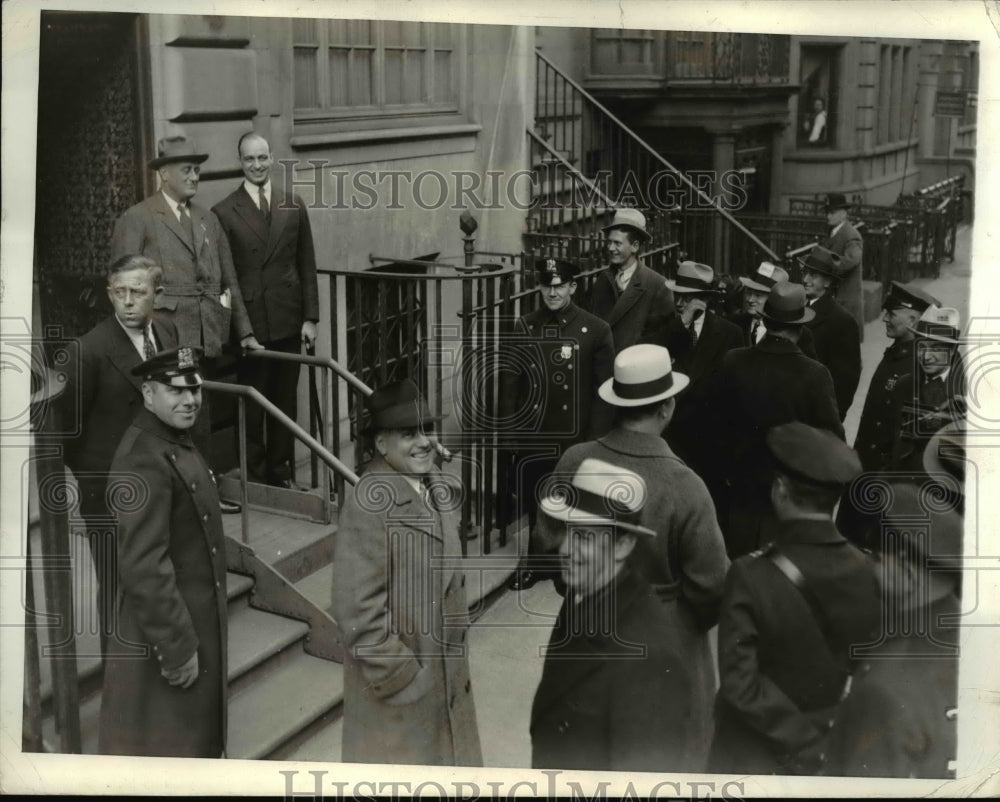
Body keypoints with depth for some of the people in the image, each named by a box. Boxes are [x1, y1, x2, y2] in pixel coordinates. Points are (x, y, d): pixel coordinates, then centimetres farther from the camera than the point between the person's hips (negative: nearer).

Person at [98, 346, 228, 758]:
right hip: (165, 629, -10)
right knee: (165, 741, 4)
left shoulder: (178, 444, 8)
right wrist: (177, 647, -23)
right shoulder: (143, 461, -24)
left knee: (197, 734, 22)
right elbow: (143, 568, -27)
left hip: (198, 617, 10)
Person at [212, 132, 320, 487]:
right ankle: (255, 471, 15)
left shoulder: (293, 206, 8)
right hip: (248, 321, -3)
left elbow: (307, 265, 9)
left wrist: (310, 317, 4)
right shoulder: (224, 212, -2)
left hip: (288, 321, 3)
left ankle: (279, 468, 22)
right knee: (252, 403, 3)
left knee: (285, 400, 10)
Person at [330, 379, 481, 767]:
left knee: (447, 756, 19)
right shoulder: (368, 505, -22)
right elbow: (358, 609, -22)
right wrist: (401, 678, -18)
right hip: (396, 684, -7)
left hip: (446, 673, 8)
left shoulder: (438, 488, 3)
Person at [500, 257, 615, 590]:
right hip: (532, 434, 2)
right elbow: (509, 381, 4)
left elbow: (605, 389, -4)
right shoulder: (523, 328, 2)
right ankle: (536, 560, 29)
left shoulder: (596, 331, -4)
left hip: (576, 437, -2)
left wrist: (595, 438, -9)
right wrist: (509, 429, -1)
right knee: (534, 501, 11)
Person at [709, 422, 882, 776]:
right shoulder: (866, 572, -10)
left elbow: (739, 684, -22)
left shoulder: (752, 577, -22)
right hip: (836, 756, 4)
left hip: (754, 758, -4)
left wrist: (798, 741, -12)